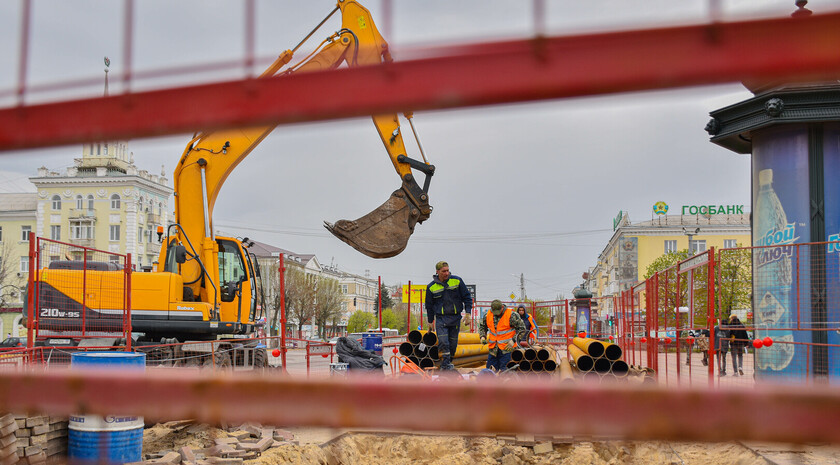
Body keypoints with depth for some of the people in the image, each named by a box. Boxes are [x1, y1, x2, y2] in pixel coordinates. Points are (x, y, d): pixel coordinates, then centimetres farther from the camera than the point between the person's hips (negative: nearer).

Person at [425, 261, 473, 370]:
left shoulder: (457, 281, -1)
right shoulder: (431, 287, 0)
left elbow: (467, 297, 6)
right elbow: (429, 305, 11)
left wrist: (468, 313, -3)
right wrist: (430, 322, 13)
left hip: (455, 317, 1)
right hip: (440, 318, -1)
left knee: (453, 343, 6)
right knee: (443, 342, -15)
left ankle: (449, 362, 23)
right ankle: (445, 365, -12)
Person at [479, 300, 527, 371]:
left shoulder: (511, 315, -11)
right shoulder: (488, 315, 4)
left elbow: (522, 329, -6)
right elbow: (482, 327, 22)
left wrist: (513, 340, -14)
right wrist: (482, 336, 4)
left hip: (507, 348, -5)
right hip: (493, 349, 5)